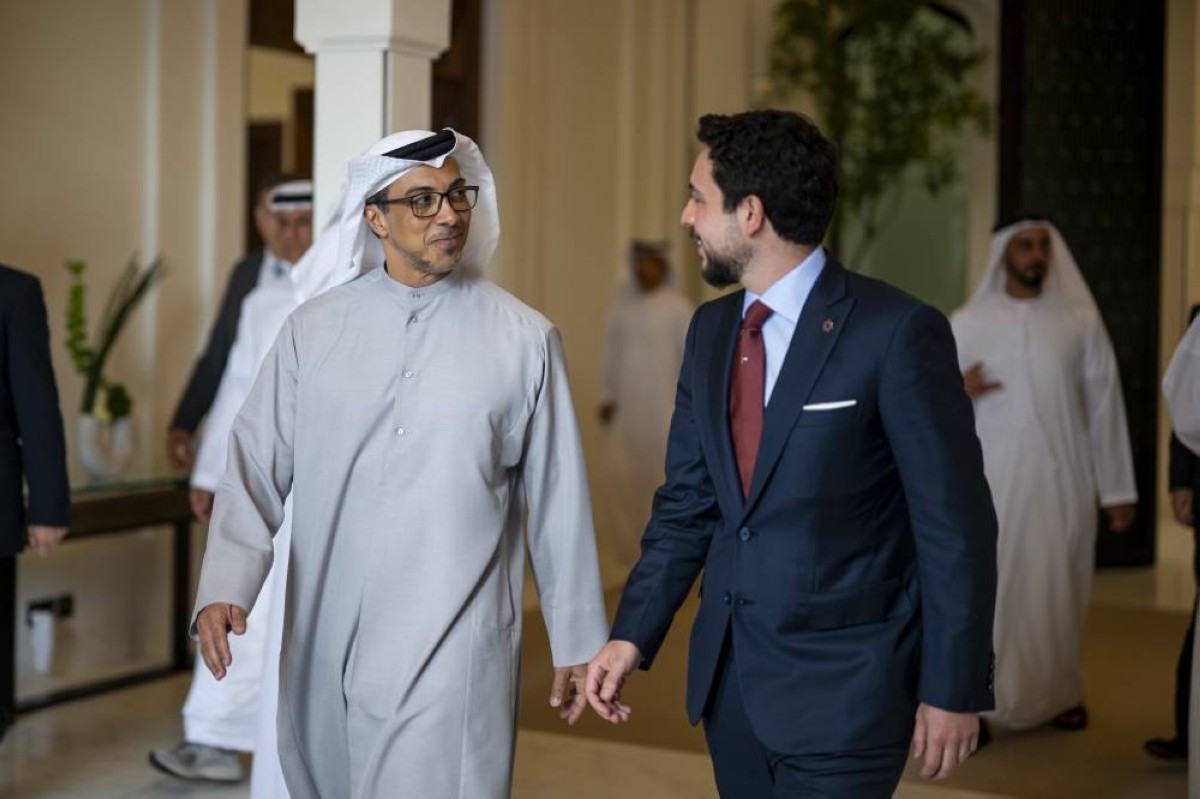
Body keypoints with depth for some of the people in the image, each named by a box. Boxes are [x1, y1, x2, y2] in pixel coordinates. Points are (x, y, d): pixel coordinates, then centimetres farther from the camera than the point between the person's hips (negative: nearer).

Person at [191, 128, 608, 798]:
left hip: (453, 656, -2)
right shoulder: (315, 330, 3)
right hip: (325, 649, 2)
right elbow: (256, 468, 0)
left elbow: (559, 500, 3)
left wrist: (578, 643, 8)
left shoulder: (525, 338, -1)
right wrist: (224, 589, -15)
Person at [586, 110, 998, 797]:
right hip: (730, 676, 7)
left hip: (841, 688, -6)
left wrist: (955, 690, -10)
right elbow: (687, 501, 12)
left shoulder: (897, 332, -14)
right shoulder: (710, 331, 8)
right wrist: (633, 637, 3)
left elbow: (957, 525, -12)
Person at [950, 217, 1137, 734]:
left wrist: (1117, 489, 2)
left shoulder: (1081, 321, 3)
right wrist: (957, 391, -16)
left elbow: (1105, 407, 3)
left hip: (1062, 482, 0)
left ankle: (1061, 693, 19)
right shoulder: (966, 324, 3)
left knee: (1058, 591, 6)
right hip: (991, 483, 0)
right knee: (988, 591, -4)